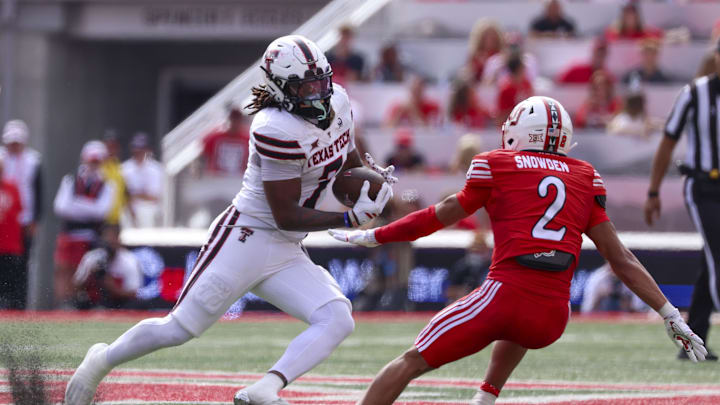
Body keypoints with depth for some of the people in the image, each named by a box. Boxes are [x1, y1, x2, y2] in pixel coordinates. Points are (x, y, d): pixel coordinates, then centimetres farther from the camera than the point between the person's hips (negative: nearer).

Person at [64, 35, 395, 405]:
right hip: (245, 239, -7)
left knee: (337, 321, -16)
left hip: (286, 255, 7)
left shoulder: (337, 102, 2)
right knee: (179, 328, -2)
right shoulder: (278, 131, -23)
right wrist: (349, 218, -24)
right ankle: (103, 360, 24)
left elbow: (349, 162, 22)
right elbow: (286, 216, -20)